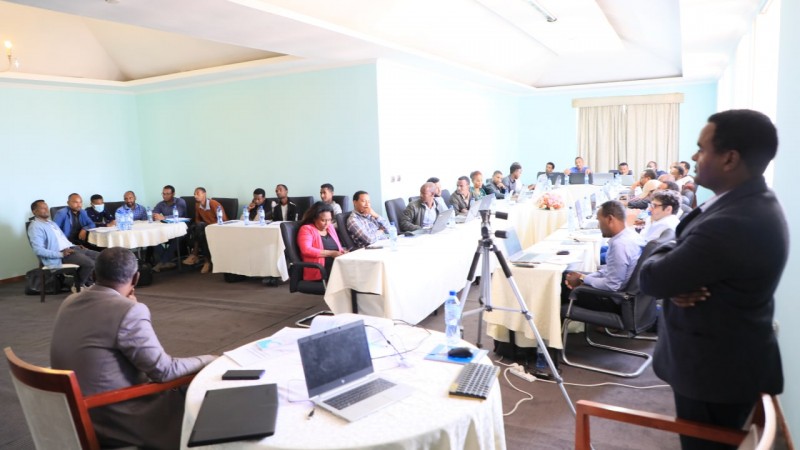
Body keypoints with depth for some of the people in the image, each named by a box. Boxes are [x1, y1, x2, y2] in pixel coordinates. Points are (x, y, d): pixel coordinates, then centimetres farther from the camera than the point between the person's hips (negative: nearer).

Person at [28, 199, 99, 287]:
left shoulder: (51, 223, 22)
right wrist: (61, 254, -22)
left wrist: (75, 246, 9)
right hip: (60, 255, -9)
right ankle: (78, 286, -5)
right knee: (90, 263, -27)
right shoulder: (35, 227, -7)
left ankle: (88, 284, 7)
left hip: (70, 248, 9)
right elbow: (38, 250, -17)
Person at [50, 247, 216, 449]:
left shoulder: (69, 302, 2)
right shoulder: (129, 310, -23)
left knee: (173, 391, 22)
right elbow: (163, 371, -18)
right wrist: (209, 360, -4)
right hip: (111, 421, -9)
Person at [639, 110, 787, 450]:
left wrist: (667, 256, -6)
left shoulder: (733, 224, -34)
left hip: (715, 369, -9)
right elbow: (682, 254, 5)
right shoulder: (752, 203, 1)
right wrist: (677, 279, -16)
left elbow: (649, 278, -27)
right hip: (725, 358, 9)